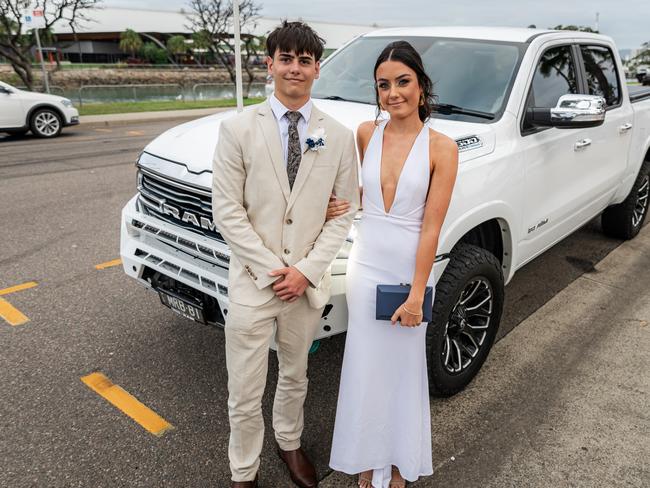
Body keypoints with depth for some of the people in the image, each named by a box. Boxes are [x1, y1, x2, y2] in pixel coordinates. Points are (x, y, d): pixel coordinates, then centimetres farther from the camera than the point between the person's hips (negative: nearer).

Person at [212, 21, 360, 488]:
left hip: (308, 283, 2)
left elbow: (344, 213, 0)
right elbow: (227, 210, -8)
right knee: (245, 396, 9)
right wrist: (273, 269, -13)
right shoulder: (239, 128, -6)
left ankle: (289, 442, 49)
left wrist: (307, 269, -10)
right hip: (252, 283, -2)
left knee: (295, 378, 23)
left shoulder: (339, 136, -1)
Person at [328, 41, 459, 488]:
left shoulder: (441, 148, -11)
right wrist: (341, 204, -2)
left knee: (403, 366, 12)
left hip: (410, 269, -3)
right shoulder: (366, 134, 0)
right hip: (365, 265, 3)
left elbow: (431, 228, -13)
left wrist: (416, 294, -14)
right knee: (366, 368, 12)